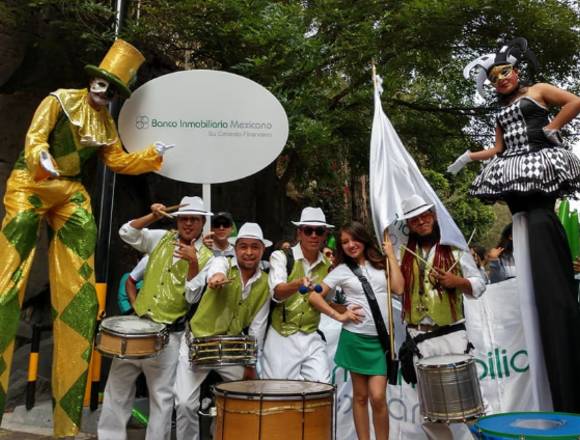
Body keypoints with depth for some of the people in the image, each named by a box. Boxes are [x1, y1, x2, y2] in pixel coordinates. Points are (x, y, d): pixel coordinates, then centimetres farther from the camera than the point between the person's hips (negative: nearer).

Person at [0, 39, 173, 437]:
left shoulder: (106, 124, 14)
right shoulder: (60, 100, -1)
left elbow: (119, 161, 11)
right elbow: (35, 138, -11)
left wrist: (153, 156, 3)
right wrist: (42, 158, -31)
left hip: (70, 193, 5)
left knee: (77, 290, 1)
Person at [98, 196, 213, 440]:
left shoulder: (206, 256, -6)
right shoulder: (162, 238, 6)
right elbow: (126, 232, 3)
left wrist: (192, 262, -26)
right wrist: (153, 216, -9)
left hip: (168, 334, -4)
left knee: (161, 394, 4)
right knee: (117, 384, 15)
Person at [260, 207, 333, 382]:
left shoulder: (328, 265, 5)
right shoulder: (281, 256, -7)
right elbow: (277, 293, -24)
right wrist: (299, 283, -44)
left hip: (312, 339, 3)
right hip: (281, 338, -3)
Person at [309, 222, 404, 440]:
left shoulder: (380, 263, 8)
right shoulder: (342, 270, 0)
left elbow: (399, 288, -6)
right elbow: (314, 297, -2)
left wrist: (391, 255, -1)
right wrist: (339, 315, -9)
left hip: (381, 338, 1)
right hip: (355, 338, -1)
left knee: (378, 397, -4)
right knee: (360, 396, 9)